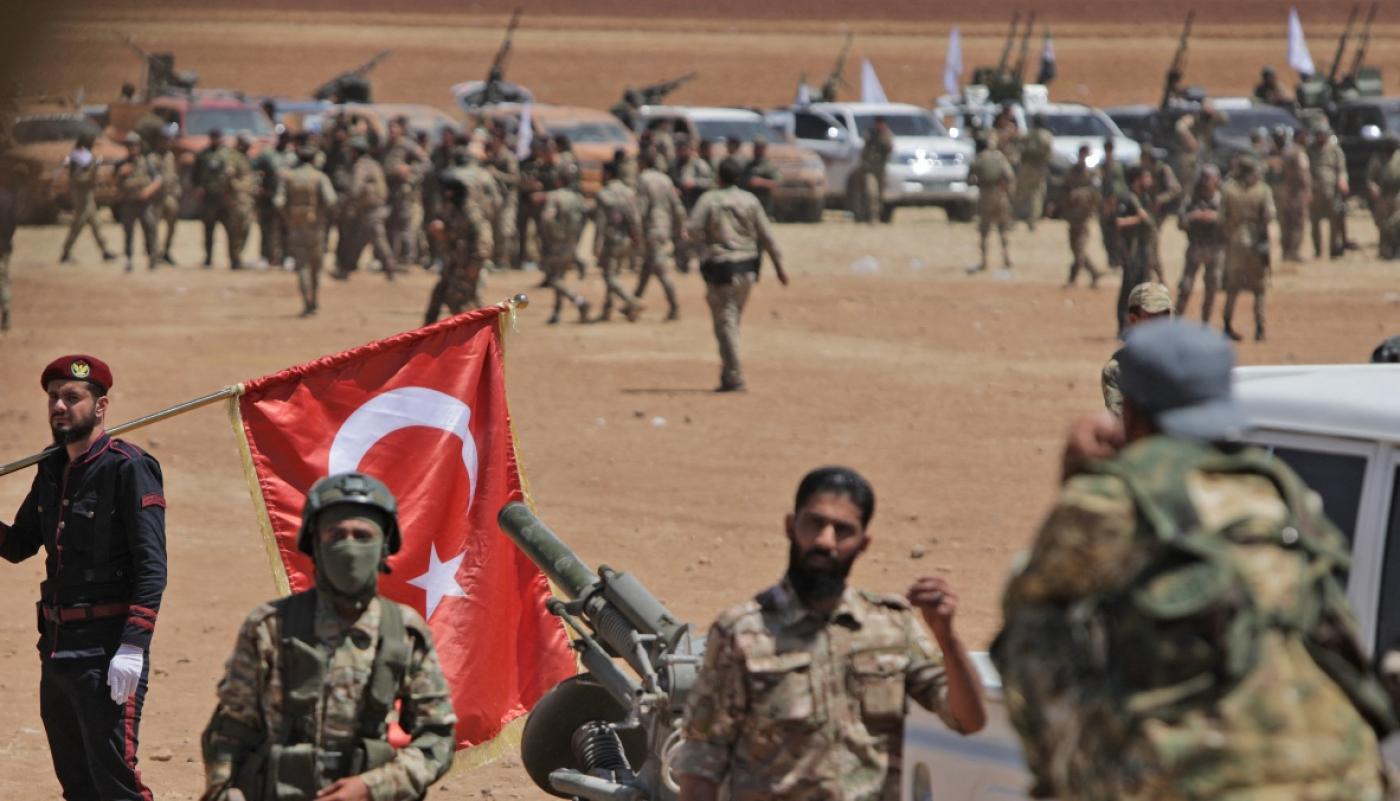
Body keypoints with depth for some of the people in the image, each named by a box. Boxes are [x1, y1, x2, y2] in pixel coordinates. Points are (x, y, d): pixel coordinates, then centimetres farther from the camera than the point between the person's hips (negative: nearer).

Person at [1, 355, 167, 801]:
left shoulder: (128, 468, -11)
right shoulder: (52, 468, 13)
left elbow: (151, 567, -16)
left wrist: (133, 646, -23)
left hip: (105, 648, -8)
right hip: (56, 646, 8)